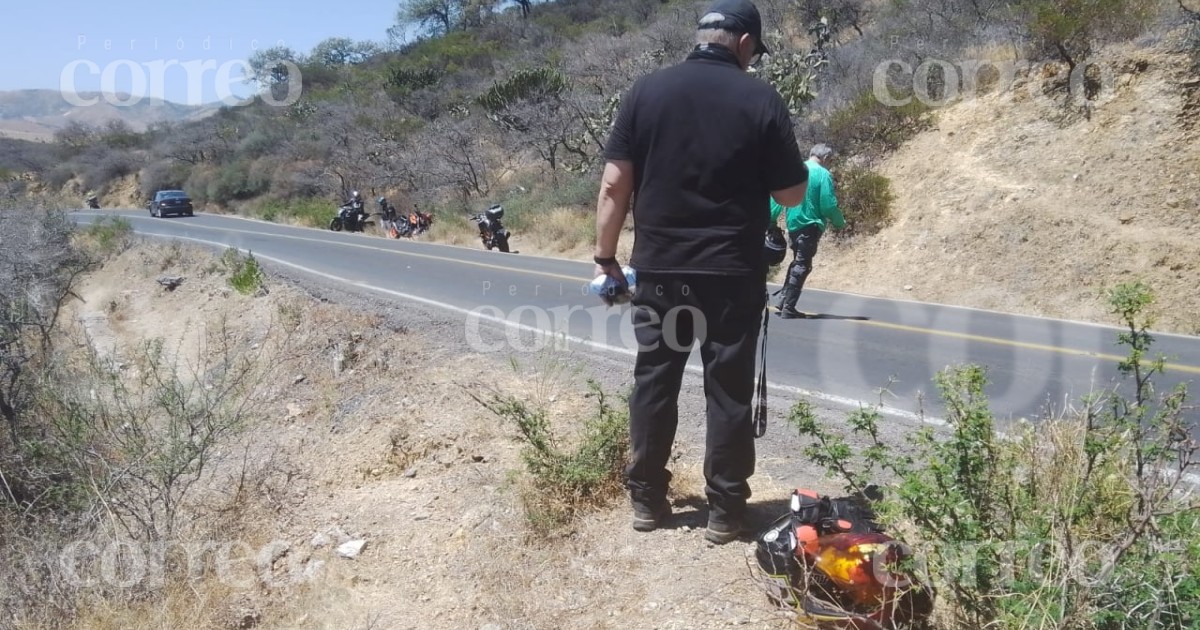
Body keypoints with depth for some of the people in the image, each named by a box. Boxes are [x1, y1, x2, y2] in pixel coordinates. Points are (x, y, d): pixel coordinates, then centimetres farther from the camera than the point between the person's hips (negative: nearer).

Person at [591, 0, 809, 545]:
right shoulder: (761, 98, -5)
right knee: (729, 390, 8)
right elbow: (793, 194, -1)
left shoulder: (646, 91, 0)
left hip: (659, 269, 2)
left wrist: (605, 258, 4)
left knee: (654, 382, 12)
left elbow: (614, 184, -3)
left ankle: (646, 498, 22)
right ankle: (725, 510, 16)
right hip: (733, 274, -2)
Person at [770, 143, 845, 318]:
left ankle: (783, 302, 21)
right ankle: (788, 309, -2)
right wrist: (840, 223, 3)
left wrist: (771, 219, 12)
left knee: (797, 263, 22)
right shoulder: (823, 174, -12)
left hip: (793, 225, 6)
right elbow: (828, 205, -13)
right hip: (810, 226, -6)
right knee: (802, 266, 0)